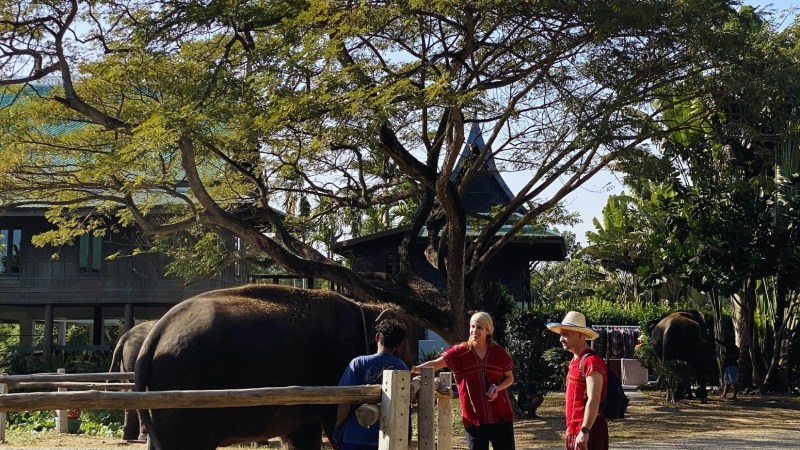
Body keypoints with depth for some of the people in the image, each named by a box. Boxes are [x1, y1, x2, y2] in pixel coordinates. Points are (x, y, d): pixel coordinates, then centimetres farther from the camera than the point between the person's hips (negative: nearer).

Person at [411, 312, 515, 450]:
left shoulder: (499, 352, 0)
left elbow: (510, 378, 11)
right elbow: (435, 364, -13)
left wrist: (498, 388, -10)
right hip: (474, 417, -1)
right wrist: (414, 369, -30)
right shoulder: (460, 352, -4)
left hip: (500, 415, 1)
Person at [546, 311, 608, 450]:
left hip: (588, 431, -10)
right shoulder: (575, 360, 16)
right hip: (574, 431, 10)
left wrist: (584, 431, -26)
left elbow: (593, 400, -22)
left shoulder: (592, 361, -15)